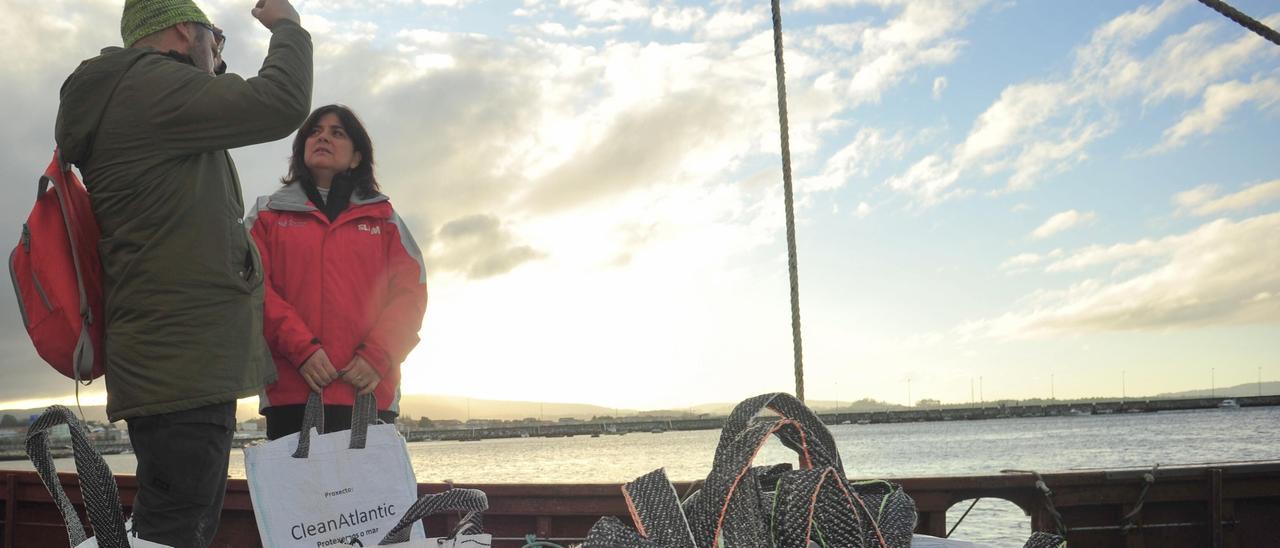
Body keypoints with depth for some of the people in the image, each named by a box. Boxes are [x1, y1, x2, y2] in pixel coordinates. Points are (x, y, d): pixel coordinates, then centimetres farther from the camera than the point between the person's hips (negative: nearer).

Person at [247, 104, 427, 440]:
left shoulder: (382, 217, 17)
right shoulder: (269, 214, 17)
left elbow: (410, 289, 7)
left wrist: (377, 356, -9)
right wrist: (301, 349, -12)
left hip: (369, 391, 1)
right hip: (291, 392, 0)